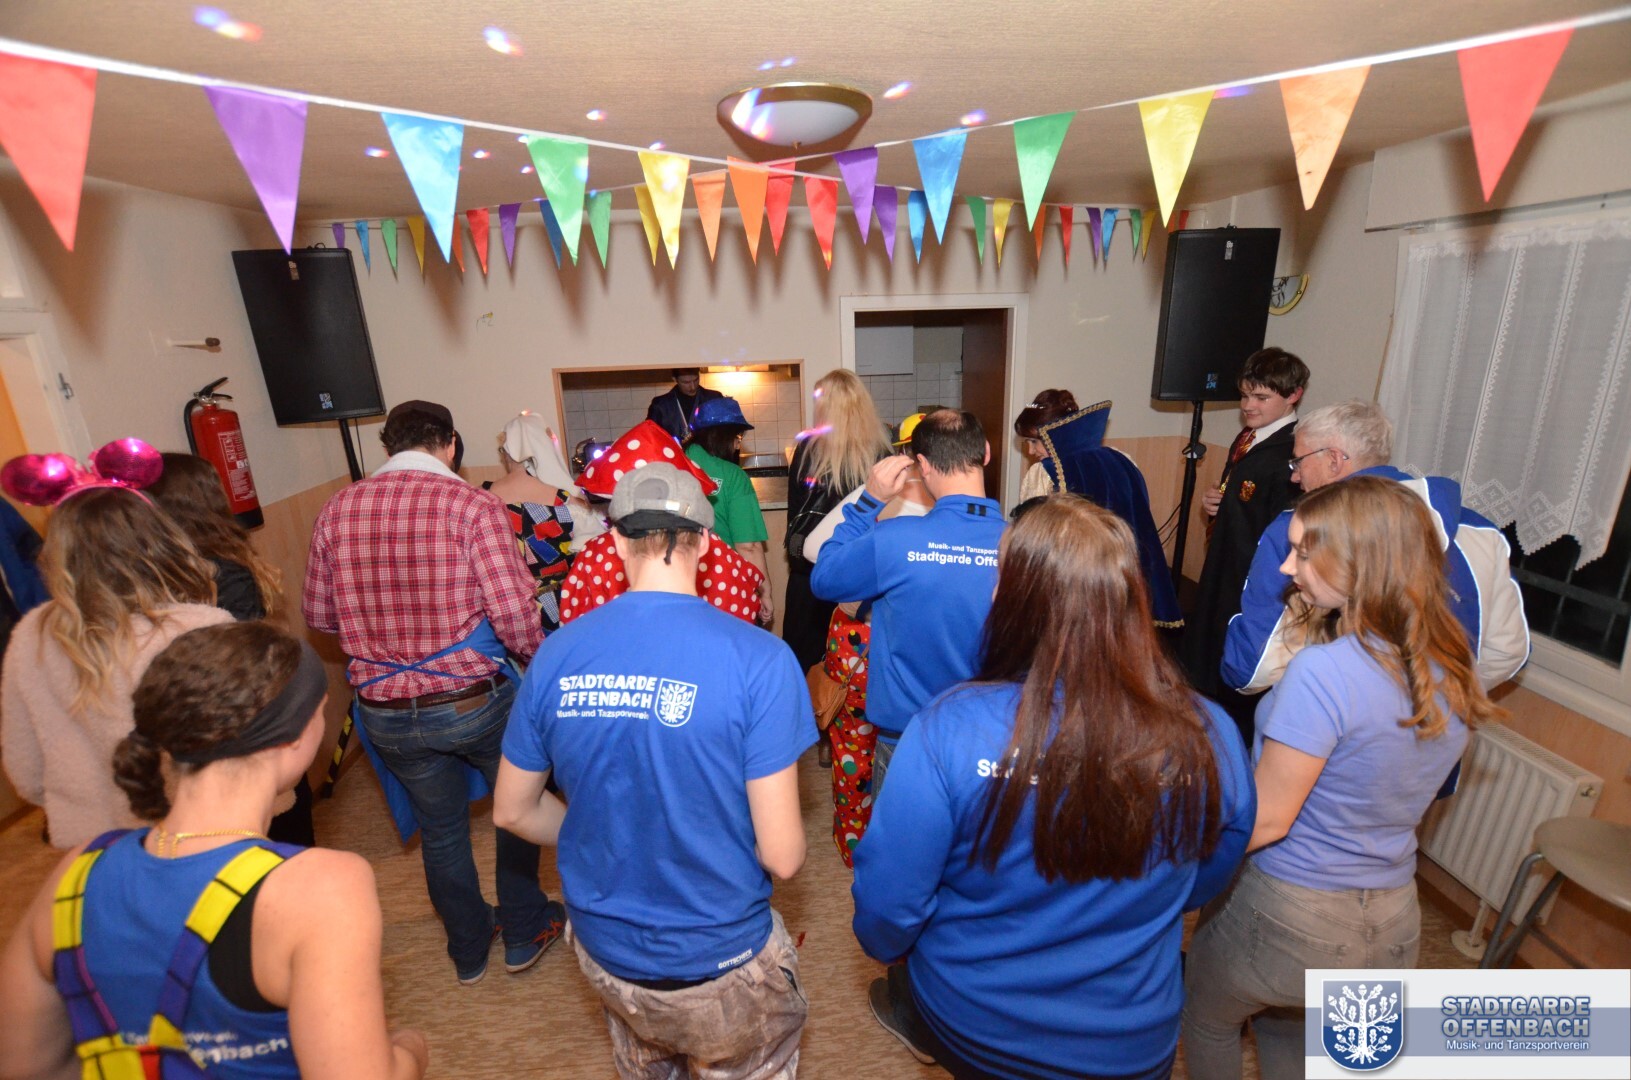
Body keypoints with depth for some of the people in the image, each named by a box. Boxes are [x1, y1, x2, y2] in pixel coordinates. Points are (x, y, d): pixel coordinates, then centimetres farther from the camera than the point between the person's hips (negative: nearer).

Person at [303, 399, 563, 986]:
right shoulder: (473, 504, -17)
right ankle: (525, 933, 39)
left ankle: (469, 949, 44)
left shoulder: (336, 509, -2)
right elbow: (515, 614, -22)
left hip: (386, 711, 4)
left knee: (440, 830, 23)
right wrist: (541, 661, -3)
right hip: (474, 700, -4)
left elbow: (318, 614, 8)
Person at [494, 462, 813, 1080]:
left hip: (604, 953, 4)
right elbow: (783, 856, -21)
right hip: (721, 965, -3)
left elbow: (513, 811, 1)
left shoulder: (555, 655, -13)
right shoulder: (759, 660, -26)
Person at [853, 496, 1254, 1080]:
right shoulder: (1210, 738, -21)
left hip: (970, 1028, -1)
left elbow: (887, 908, -20)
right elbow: (1204, 884, -1)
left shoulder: (948, 731, -32)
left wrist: (883, 944, 3)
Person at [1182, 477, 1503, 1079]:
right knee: (1287, 1031, 32)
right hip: (1395, 925, 7)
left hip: (1288, 916, -7)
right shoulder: (1452, 668, -5)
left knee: (1206, 1017, 23)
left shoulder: (1324, 671, -29)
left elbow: (1267, 819, -24)